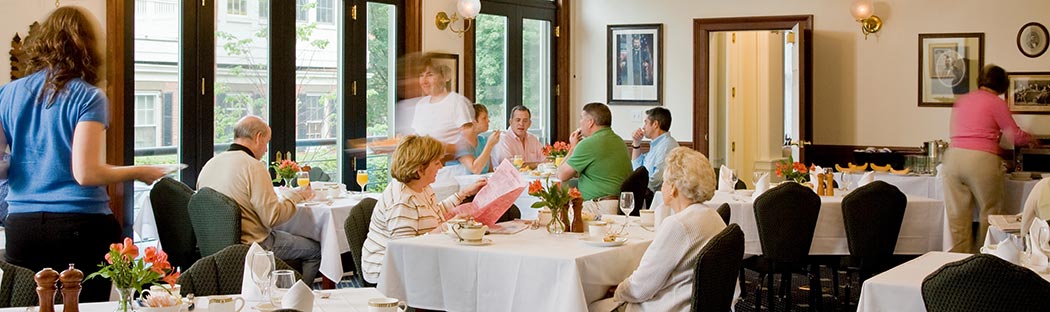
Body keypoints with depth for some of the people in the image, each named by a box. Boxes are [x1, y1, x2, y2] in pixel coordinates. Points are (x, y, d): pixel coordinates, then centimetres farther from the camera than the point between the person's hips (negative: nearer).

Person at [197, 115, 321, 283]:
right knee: (316, 250, 5)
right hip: (252, 246, -9)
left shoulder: (210, 164, 4)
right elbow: (273, 217, -21)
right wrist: (297, 196, -5)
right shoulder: (253, 167, -20)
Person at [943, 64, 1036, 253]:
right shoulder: (996, 103, 0)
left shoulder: (960, 101, 16)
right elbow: (1015, 135, 3)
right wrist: (1030, 139, 25)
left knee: (958, 214, 6)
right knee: (990, 212, 8)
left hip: (953, 155, 5)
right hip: (981, 160, -5)